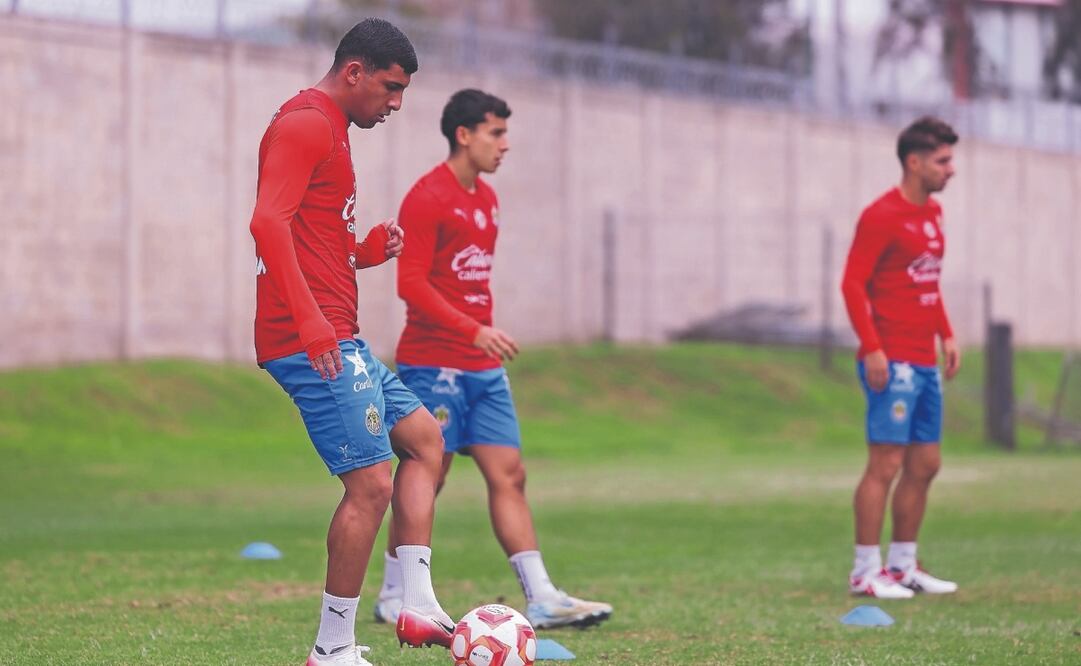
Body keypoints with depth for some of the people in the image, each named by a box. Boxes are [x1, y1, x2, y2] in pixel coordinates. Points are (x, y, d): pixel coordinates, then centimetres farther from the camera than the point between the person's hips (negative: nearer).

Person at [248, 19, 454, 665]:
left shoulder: (329, 130, 22)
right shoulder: (305, 125, -10)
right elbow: (268, 221, -23)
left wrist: (368, 251, 10)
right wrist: (310, 319, -30)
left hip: (338, 340, 11)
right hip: (315, 344, -11)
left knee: (424, 437, 15)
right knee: (372, 483, -10)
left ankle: (418, 604, 11)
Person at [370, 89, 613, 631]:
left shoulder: (486, 199, 16)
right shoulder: (428, 198, -11)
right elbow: (410, 283, -18)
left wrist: (485, 338, 18)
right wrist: (474, 331, -24)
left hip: (483, 368, 8)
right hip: (433, 365, -8)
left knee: (509, 475, 1)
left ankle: (542, 600, -2)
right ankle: (393, 596, 11)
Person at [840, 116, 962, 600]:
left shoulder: (932, 213, 14)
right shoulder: (882, 216, -13)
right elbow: (853, 284, -16)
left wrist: (946, 334, 17)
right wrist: (872, 349, -21)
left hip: (924, 361, 9)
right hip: (892, 362, -9)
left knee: (925, 465, 11)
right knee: (885, 464, -8)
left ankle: (902, 566, 20)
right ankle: (865, 572, -4)